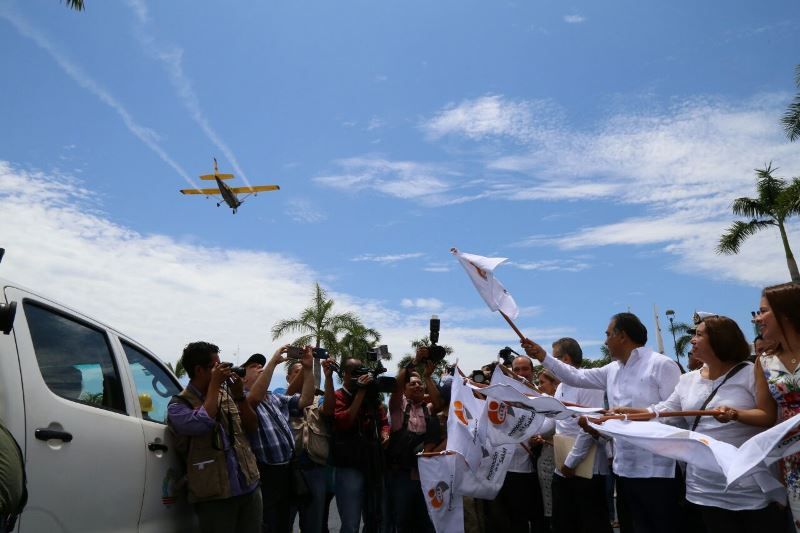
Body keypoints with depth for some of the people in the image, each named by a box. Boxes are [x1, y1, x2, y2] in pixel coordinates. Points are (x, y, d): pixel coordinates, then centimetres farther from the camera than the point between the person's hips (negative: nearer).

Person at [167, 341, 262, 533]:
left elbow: (253, 427, 8)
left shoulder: (227, 395, 10)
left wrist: (239, 396, -5)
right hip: (215, 496, -5)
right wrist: (214, 384, -14)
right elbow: (202, 423, -24)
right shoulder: (179, 404, -4)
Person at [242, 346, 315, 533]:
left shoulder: (277, 399, 16)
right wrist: (273, 361, -31)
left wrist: (308, 368, -5)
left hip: (286, 471, 7)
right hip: (264, 474, -7)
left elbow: (305, 400, 7)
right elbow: (255, 397, -30)